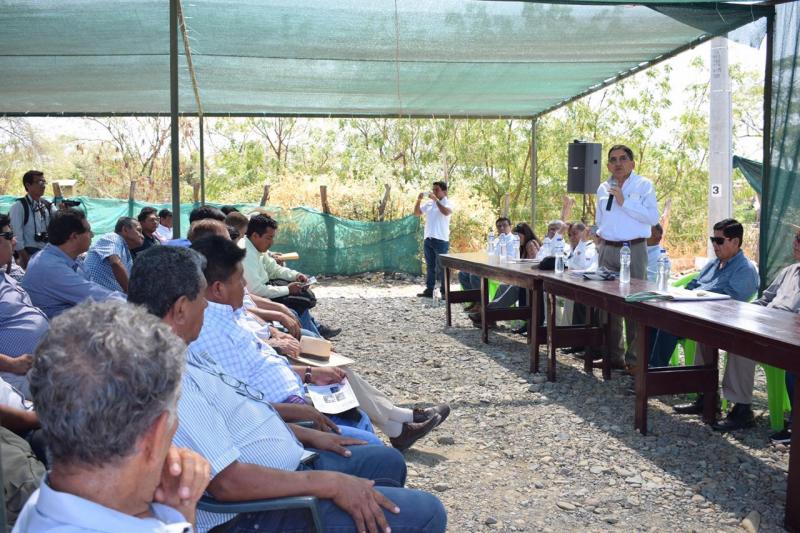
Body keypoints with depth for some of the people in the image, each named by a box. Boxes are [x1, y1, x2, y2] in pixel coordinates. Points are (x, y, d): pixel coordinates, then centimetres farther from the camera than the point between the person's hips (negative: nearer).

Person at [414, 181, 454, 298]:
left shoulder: (448, 203, -3)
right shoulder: (429, 203, 13)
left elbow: (446, 212, -25)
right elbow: (416, 213, 15)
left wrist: (436, 199, -21)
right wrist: (418, 200, 0)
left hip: (441, 240, -6)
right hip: (428, 239, 6)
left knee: (441, 267, -2)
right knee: (430, 266, 11)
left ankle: (444, 292, 4)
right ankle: (429, 290, 15)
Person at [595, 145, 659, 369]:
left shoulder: (643, 185, -1)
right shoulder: (603, 188, 15)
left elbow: (653, 217, -13)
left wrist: (624, 202, -14)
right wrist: (601, 234, 12)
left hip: (634, 248, -5)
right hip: (608, 249, 5)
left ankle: (635, 358, 1)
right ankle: (614, 355, 16)